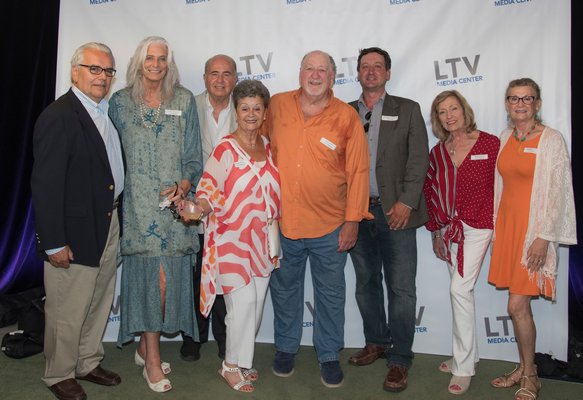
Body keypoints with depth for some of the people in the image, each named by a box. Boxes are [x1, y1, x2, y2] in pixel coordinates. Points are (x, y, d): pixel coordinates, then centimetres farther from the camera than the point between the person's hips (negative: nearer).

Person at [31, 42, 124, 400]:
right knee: (68, 311, 8)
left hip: (107, 225, 8)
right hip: (75, 232, -8)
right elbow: (45, 185, -19)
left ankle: (89, 363, 39)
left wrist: (115, 215, 7)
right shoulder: (59, 116, -17)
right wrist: (54, 243, -19)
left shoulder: (106, 112, 9)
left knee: (99, 303, 20)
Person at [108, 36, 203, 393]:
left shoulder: (185, 100, 6)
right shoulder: (121, 102, 6)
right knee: (150, 275, -1)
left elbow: (193, 154, 5)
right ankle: (152, 357, 13)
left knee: (170, 276, 2)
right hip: (138, 203, -1)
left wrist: (183, 186, -10)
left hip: (173, 201, 1)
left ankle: (146, 347, 24)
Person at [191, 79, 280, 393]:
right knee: (244, 300, -8)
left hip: (262, 239, 6)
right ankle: (232, 366, 12)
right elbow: (208, 189, -12)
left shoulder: (267, 146, 9)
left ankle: (241, 360, 28)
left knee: (257, 302, 10)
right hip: (231, 236, -6)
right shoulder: (226, 148, -9)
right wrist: (199, 208, -32)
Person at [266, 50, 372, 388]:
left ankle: (329, 355, 32)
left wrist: (353, 220, -7)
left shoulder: (347, 116, -6)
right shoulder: (277, 106, 1)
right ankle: (286, 348, 38)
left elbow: (358, 171, -5)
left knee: (331, 295, 13)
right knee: (285, 290, 18)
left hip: (330, 226, -2)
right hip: (282, 221, 2)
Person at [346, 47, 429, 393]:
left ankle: (400, 360, 11)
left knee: (401, 288, -1)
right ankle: (376, 342, 32)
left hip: (395, 211, -3)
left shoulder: (408, 110, 6)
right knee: (366, 282, 14)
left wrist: (406, 202, -11)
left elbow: (419, 159, -2)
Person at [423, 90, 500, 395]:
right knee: (462, 290, 13)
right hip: (448, 229, 5)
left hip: (477, 226, -5)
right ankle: (466, 355, 28)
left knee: (459, 288, -11)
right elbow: (430, 192, 12)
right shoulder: (437, 152, 7)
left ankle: (464, 367, 3)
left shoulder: (490, 144, -6)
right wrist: (435, 230, 11)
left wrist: (497, 223, -6)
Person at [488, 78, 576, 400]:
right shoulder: (504, 138, 9)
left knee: (517, 305, -6)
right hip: (506, 224, 5)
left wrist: (543, 237, -14)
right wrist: (496, 226, 10)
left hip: (534, 228, -5)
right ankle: (524, 368, 26)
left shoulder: (551, 139, -7)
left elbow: (558, 192, -10)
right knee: (519, 304, 11)